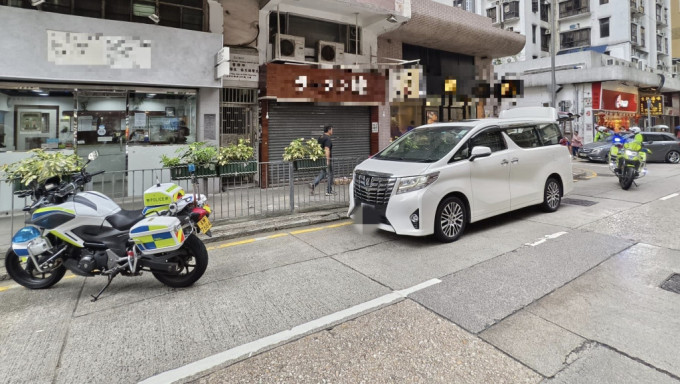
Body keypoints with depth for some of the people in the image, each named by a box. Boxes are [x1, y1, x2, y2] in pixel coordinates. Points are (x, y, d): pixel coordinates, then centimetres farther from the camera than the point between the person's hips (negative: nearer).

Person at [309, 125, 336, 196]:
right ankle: (329, 191, 8)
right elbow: (327, 149, -24)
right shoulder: (328, 139, -15)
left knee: (322, 173, 17)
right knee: (330, 174, 2)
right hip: (326, 159, -9)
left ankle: (313, 184, 1)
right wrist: (328, 160, -26)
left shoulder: (320, 138, 13)